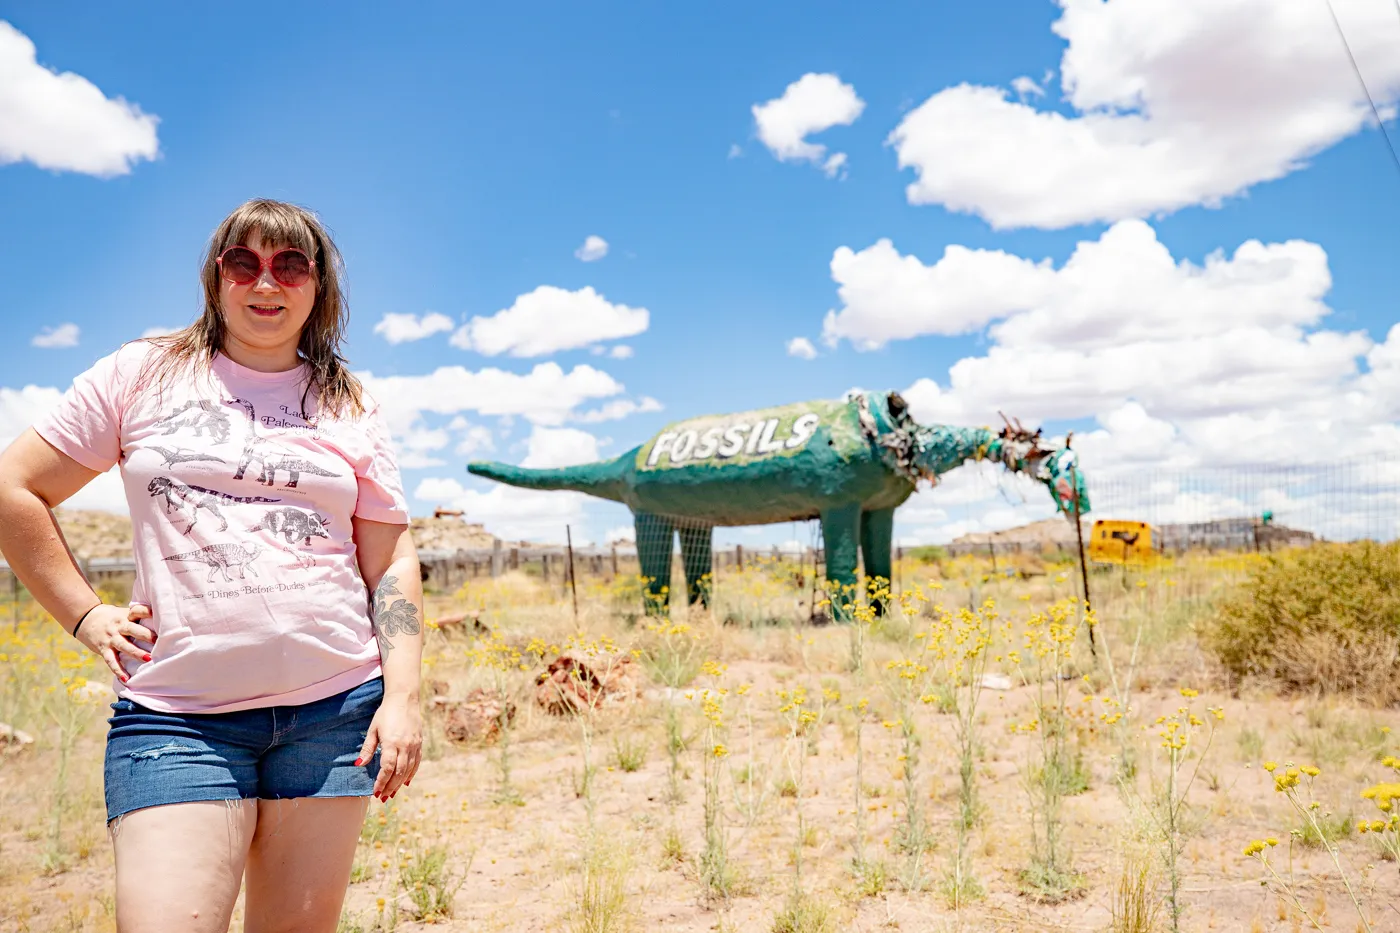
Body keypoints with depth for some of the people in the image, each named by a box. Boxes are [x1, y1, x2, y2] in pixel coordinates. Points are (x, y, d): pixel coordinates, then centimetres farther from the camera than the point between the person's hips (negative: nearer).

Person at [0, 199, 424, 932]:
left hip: (335, 706, 2)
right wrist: (85, 616, 3)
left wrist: (402, 696, -1)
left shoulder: (351, 409, 9)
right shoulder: (144, 374, 6)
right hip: (179, 713, -1)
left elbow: (391, 561, 8)